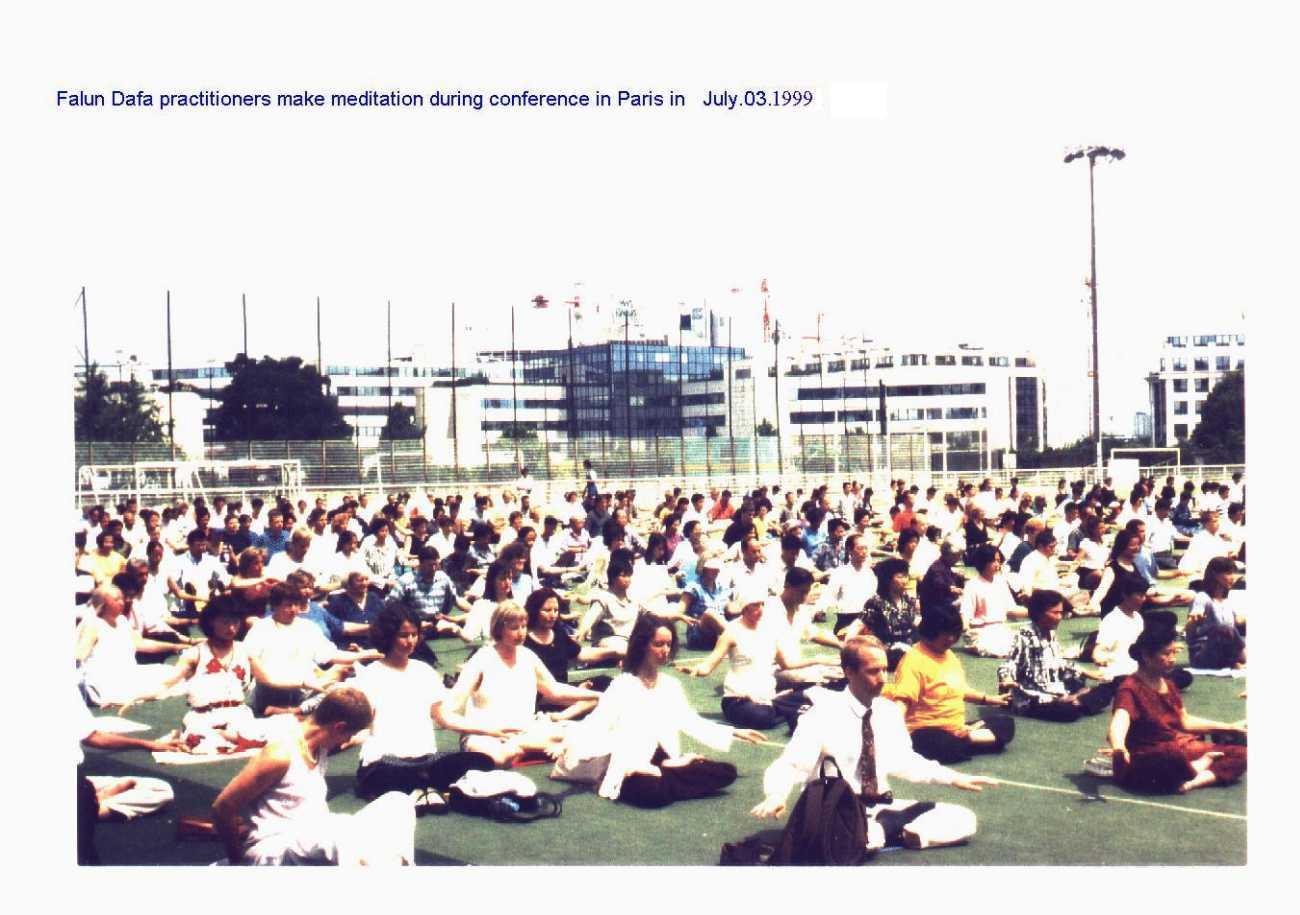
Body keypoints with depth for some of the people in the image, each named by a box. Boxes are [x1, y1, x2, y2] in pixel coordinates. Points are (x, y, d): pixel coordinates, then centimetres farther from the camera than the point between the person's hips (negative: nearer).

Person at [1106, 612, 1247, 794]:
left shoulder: (1168, 685, 11)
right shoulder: (1131, 689, -16)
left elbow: (1185, 721, 27)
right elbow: (1119, 721, -37)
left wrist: (1230, 728, 29)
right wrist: (1118, 748, -59)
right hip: (1143, 767, -9)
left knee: (1240, 754, 0)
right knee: (1172, 753, -41)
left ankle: (1193, 781, -22)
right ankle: (1200, 767, -8)